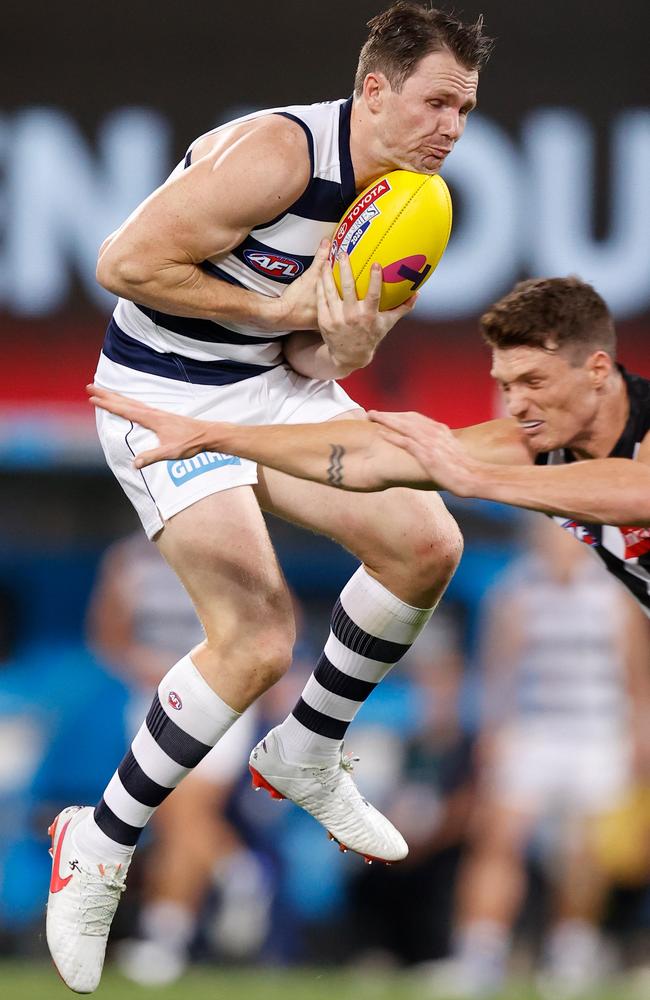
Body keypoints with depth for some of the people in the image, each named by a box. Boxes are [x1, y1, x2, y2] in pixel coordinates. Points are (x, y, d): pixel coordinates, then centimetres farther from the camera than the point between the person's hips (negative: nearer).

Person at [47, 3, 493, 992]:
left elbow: (309, 359, 7)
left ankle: (305, 758, 20)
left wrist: (343, 347, -18)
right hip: (165, 394, -8)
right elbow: (126, 262, -25)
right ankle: (97, 852, -2)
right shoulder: (280, 154, -26)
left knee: (426, 546, -2)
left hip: (275, 386, 8)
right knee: (255, 642, -18)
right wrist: (278, 309, -21)